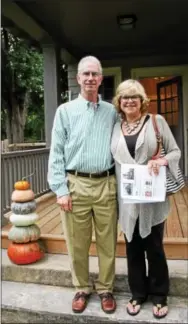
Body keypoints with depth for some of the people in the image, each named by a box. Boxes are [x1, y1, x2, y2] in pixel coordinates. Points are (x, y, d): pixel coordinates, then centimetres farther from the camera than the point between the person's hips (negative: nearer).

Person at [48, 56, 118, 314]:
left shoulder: (112, 112, 10)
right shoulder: (65, 111, 3)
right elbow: (56, 153, -1)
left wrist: (121, 184, 5)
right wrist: (60, 189, -7)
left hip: (106, 184, 2)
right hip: (76, 184, -1)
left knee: (107, 242, 9)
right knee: (77, 243, 8)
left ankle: (105, 289, 28)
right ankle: (82, 289, 28)